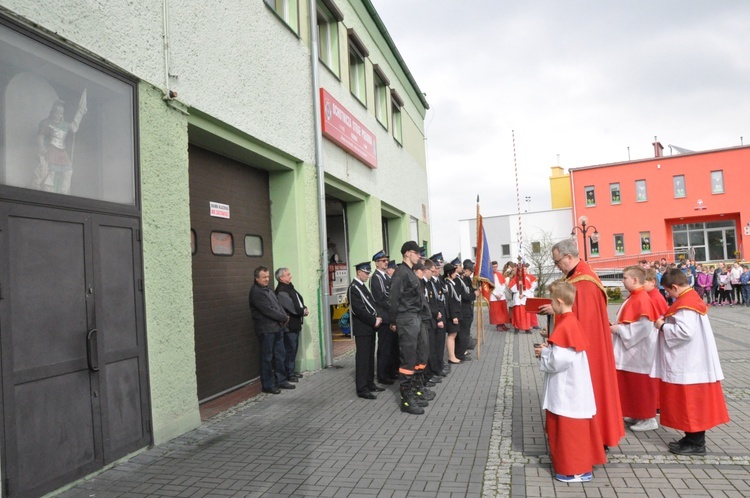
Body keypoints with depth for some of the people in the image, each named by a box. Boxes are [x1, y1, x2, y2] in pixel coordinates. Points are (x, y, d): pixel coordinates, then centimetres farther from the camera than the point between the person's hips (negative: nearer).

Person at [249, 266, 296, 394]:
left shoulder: (268, 289, 15)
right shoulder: (256, 292, -14)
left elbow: (278, 305, 14)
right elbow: (267, 310, -19)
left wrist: (284, 317, -5)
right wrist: (284, 318, -11)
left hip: (277, 328, 9)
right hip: (266, 330, -9)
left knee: (279, 356, 14)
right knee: (267, 358, 0)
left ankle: (281, 380, 25)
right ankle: (267, 385, 9)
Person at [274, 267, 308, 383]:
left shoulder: (290, 287, 14)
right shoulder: (281, 291, -16)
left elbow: (299, 300, 16)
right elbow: (292, 307, -21)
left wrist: (304, 309, -3)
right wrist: (303, 311, -8)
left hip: (295, 324, 10)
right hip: (289, 325, -10)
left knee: (294, 348, 16)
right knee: (290, 349, -4)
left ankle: (291, 371, 26)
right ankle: (288, 374, 5)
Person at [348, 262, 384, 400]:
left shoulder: (363, 286, 16)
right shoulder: (353, 288, -13)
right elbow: (358, 309, -20)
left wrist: (377, 318, 2)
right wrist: (374, 321, -15)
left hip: (370, 327, 9)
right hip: (362, 328, -9)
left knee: (370, 357, 13)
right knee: (362, 357, -4)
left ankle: (370, 384, 22)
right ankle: (362, 389, 1)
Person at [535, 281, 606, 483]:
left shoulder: (564, 326, -23)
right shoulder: (572, 322, 8)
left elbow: (558, 360, -27)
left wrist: (543, 353, -11)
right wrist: (548, 348, 5)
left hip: (567, 390, -10)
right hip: (571, 387, 10)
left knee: (569, 429, 2)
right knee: (573, 429, 20)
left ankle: (576, 470, 14)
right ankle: (579, 464, 32)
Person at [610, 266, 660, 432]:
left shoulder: (642, 299, -20)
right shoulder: (634, 297, 10)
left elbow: (644, 326, -27)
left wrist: (619, 329, -21)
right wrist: (617, 326, 5)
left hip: (639, 352, -10)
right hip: (631, 350, 10)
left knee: (641, 385, 2)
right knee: (633, 384, 17)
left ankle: (648, 419, 14)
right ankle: (637, 415, 28)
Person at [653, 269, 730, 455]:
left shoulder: (685, 304, -20)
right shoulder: (692, 298, 12)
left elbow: (685, 331, -30)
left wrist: (663, 326, -17)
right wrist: (667, 323, 7)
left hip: (689, 365, -10)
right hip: (691, 362, 10)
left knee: (690, 403, 0)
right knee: (692, 403, 16)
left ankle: (696, 443, 10)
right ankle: (694, 438, 26)